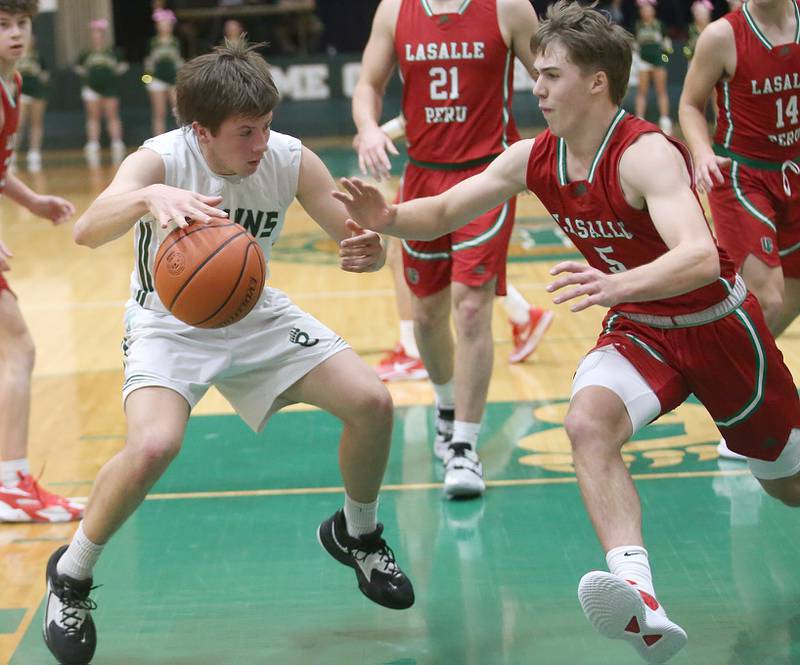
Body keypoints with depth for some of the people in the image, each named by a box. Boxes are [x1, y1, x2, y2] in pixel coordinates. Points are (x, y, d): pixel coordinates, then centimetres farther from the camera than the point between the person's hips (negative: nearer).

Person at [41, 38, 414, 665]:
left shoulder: (290, 160, -18)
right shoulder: (161, 160, -28)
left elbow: (358, 237, -12)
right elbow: (88, 230, -46)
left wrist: (369, 249, -38)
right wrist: (148, 197, -69)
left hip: (255, 315, 4)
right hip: (170, 323, -4)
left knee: (372, 402, -9)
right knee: (153, 445, -30)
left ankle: (357, 534, 22)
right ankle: (70, 577, -4)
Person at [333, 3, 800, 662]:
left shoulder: (646, 154, -29)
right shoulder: (533, 159, -8)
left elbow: (701, 258, -43)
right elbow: (442, 213, 0)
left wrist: (618, 286, -60)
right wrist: (387, 217, -22)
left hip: (718, 324, -4)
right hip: (638, 330, 4)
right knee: (588, 422, -29)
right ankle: (643, 606, -41)